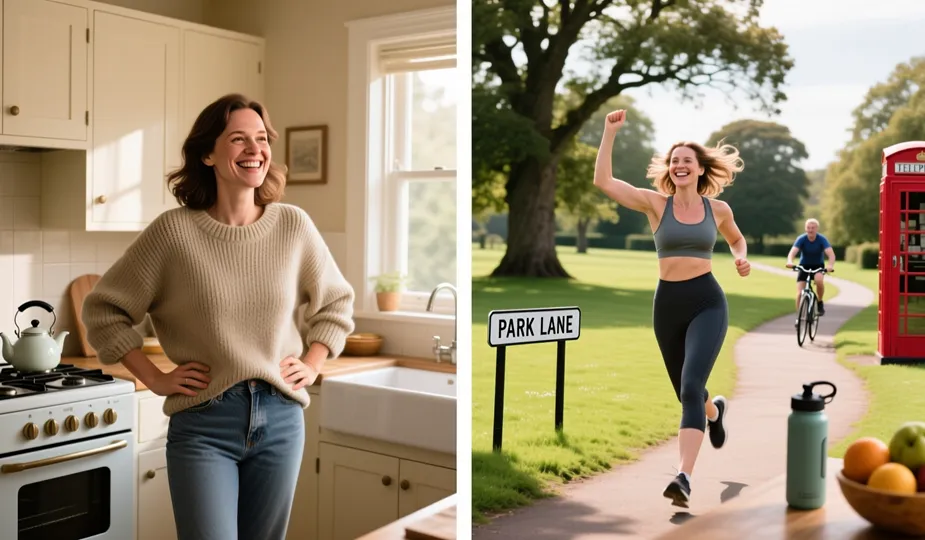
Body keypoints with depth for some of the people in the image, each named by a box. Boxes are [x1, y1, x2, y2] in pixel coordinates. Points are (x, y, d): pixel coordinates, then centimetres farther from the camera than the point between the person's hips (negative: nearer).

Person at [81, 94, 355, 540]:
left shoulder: (294, 225, 0)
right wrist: (154, 378, -3)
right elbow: (102, 309, 1)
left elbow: (337, 302, 15)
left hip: (281, 418, 3)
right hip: (203, 423, -3)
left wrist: (311, 366, 5)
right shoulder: (173, 231, -8)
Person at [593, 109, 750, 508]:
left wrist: (742, 259, 3)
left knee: (690, 386, -21)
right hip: (667, 304, 2)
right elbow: (602, 180, -12)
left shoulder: (718, 208, 4)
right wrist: (610, 132, -14)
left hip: (707, 302, -2)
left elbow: (737, 238, 25)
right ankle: (714, 411, 55)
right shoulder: (655, 203, -1)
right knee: (686, 390, 17)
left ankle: (684, 477, -21)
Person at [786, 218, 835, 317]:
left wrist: (830, 266, -51)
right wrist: (790, 262, -54)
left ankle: (819, 302, -8)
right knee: (800, 293, -11)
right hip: (804, 266, 1)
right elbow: (792, 252, -32)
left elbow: (831, 254, -30)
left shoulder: (822, 239, -18)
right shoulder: (801, 239, -18)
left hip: (818, 266, -1)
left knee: (818, 280, -34)